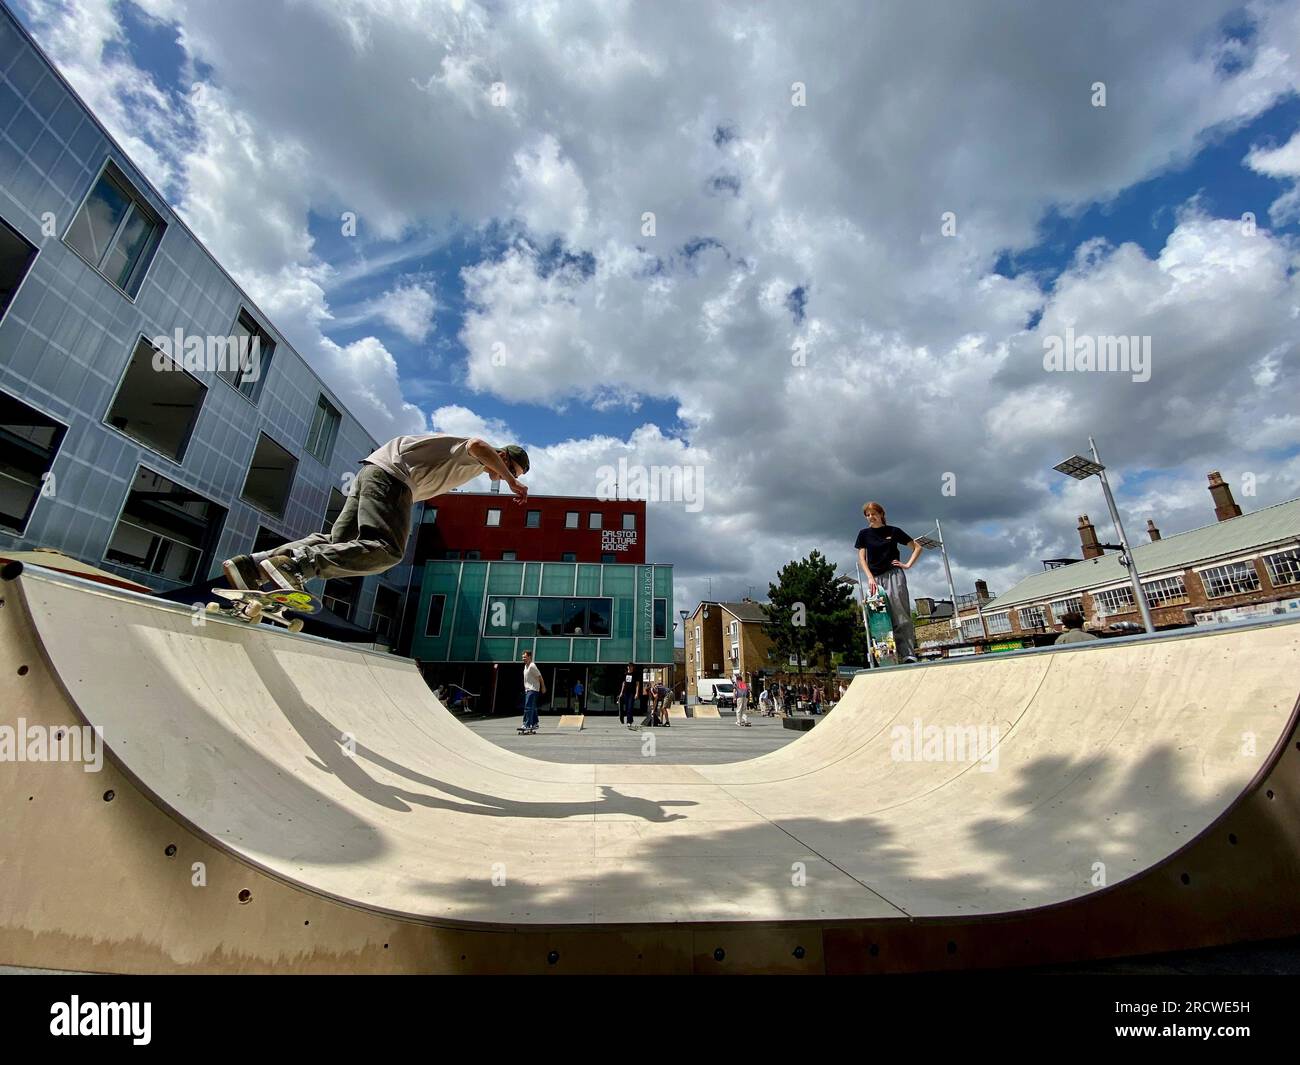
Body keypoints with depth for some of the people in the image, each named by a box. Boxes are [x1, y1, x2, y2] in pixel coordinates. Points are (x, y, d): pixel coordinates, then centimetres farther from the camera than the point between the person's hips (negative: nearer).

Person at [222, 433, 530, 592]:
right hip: (390, 473, -10)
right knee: (386, 551, -23)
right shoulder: (479, 459, 2)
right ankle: (298, 563, -31)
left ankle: (253, 564, -4)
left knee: (337, 542, 2)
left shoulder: (465, 468, 30)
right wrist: (513, 480, -19)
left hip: (373, 472, 10)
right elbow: (477, 444, -24)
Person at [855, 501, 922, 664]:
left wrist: (908, 565, 3)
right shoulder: (864, 534, 11)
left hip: (894, 575, -1)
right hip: (875, 578, 2)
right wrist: (870, 578, -8)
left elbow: (917, 547, 14)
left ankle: (909, 654, -7)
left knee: (900, 615, -7)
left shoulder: (893, 531, 8)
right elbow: (861, 558, 4)